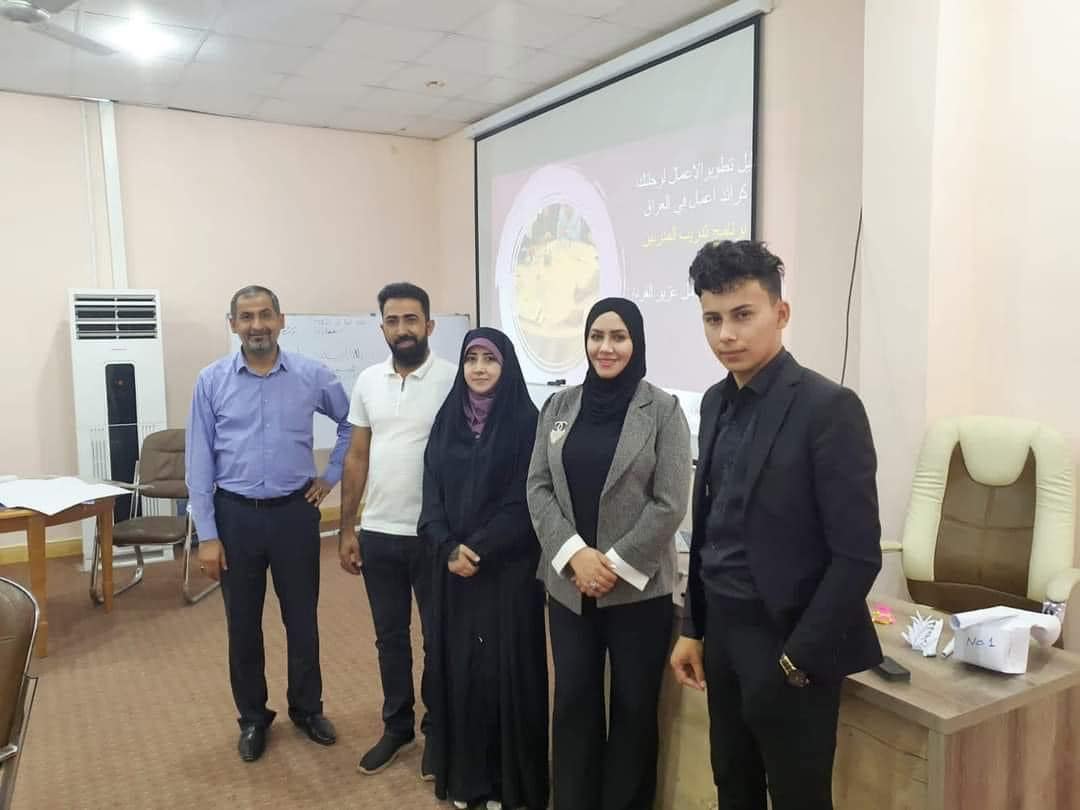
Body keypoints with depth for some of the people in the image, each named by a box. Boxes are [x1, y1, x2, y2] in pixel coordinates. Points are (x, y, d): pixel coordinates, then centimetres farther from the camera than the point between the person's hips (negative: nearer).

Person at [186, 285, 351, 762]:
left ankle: (307, 709, 32)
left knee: (302, 619, 12)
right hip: (235, 514, 0)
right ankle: (253, 718, 32)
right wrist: (207, 535, -6)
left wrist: (331, 475, 6)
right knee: (243, 624, 12)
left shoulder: (312, 376, -4)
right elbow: (199, 460, -3)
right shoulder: (212, 380, -4)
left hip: (294, 512, 0)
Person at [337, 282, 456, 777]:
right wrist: (346, 530, 6)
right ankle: (397, 726, 35)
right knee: (390, 637, 17)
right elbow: (357, 458, 9)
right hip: (378, 533, 4)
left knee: (439, 638, 11)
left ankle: (438, 730, 30)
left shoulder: (453, 380, -9)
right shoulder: (368, 382, 5)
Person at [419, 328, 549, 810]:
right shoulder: (447, 420, 7)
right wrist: (448, 547, -11)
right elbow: (432, 492, 4)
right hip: (453, 566, 4)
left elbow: (525, 502, -10)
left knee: (504, 666, 2)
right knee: (457, 664, 10)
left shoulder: (527, 422, -6)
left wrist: (480, 549, -15)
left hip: (508, 567, -4)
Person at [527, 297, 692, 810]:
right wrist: (574, 553, -12)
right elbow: (538, 487, 1)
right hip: (568, 582, 3)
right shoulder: (559, 407, 4)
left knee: (633, 707, 11)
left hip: (639, 586, -3)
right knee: (573, 702, 12)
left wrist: (616, 564, -14)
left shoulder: (663, 411, -6)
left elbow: (670, 504, -10)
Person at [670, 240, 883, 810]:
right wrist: (694, 629, 11)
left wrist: (798, 657, -15)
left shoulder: (829, 407, -16)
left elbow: (857, 554, -17)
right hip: (725, 634, 6)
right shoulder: (717, 402, 5)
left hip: (788, 643, -6)